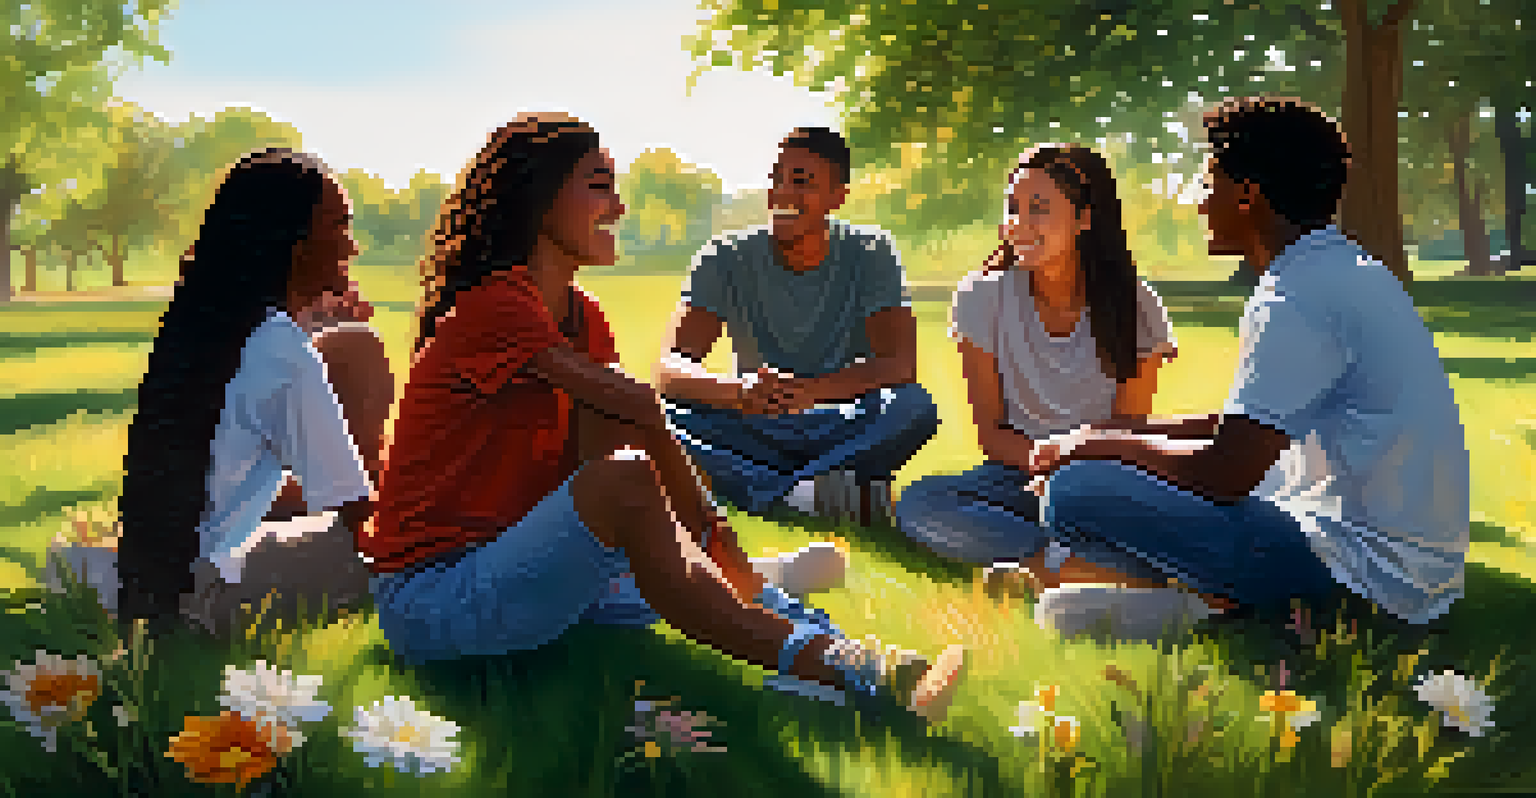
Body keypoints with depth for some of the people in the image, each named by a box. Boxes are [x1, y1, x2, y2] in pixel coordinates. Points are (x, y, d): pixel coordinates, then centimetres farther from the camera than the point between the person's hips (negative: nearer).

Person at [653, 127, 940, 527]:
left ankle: (770, 491, -34)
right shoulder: (727, 258, -5)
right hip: (755, 441, 1)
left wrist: (811, 390, -39)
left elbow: (900, 362, -19)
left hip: (844, 437, 0)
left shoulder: (871, 253, -5)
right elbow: (670, 369, -17)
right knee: (670, 410, -28)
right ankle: (803, 492, -40)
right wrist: (737, 391, -41)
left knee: (916, 406, -31)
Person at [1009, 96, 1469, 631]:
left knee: (1079, 493, -20)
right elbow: (1247, 428, 23)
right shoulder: (1350, 271, 14)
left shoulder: (1298, 295, -18)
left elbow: (1223, 477, -21)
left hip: (1366, 577, -11)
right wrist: (1132, 430, 18)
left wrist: (1110, 444, -5)